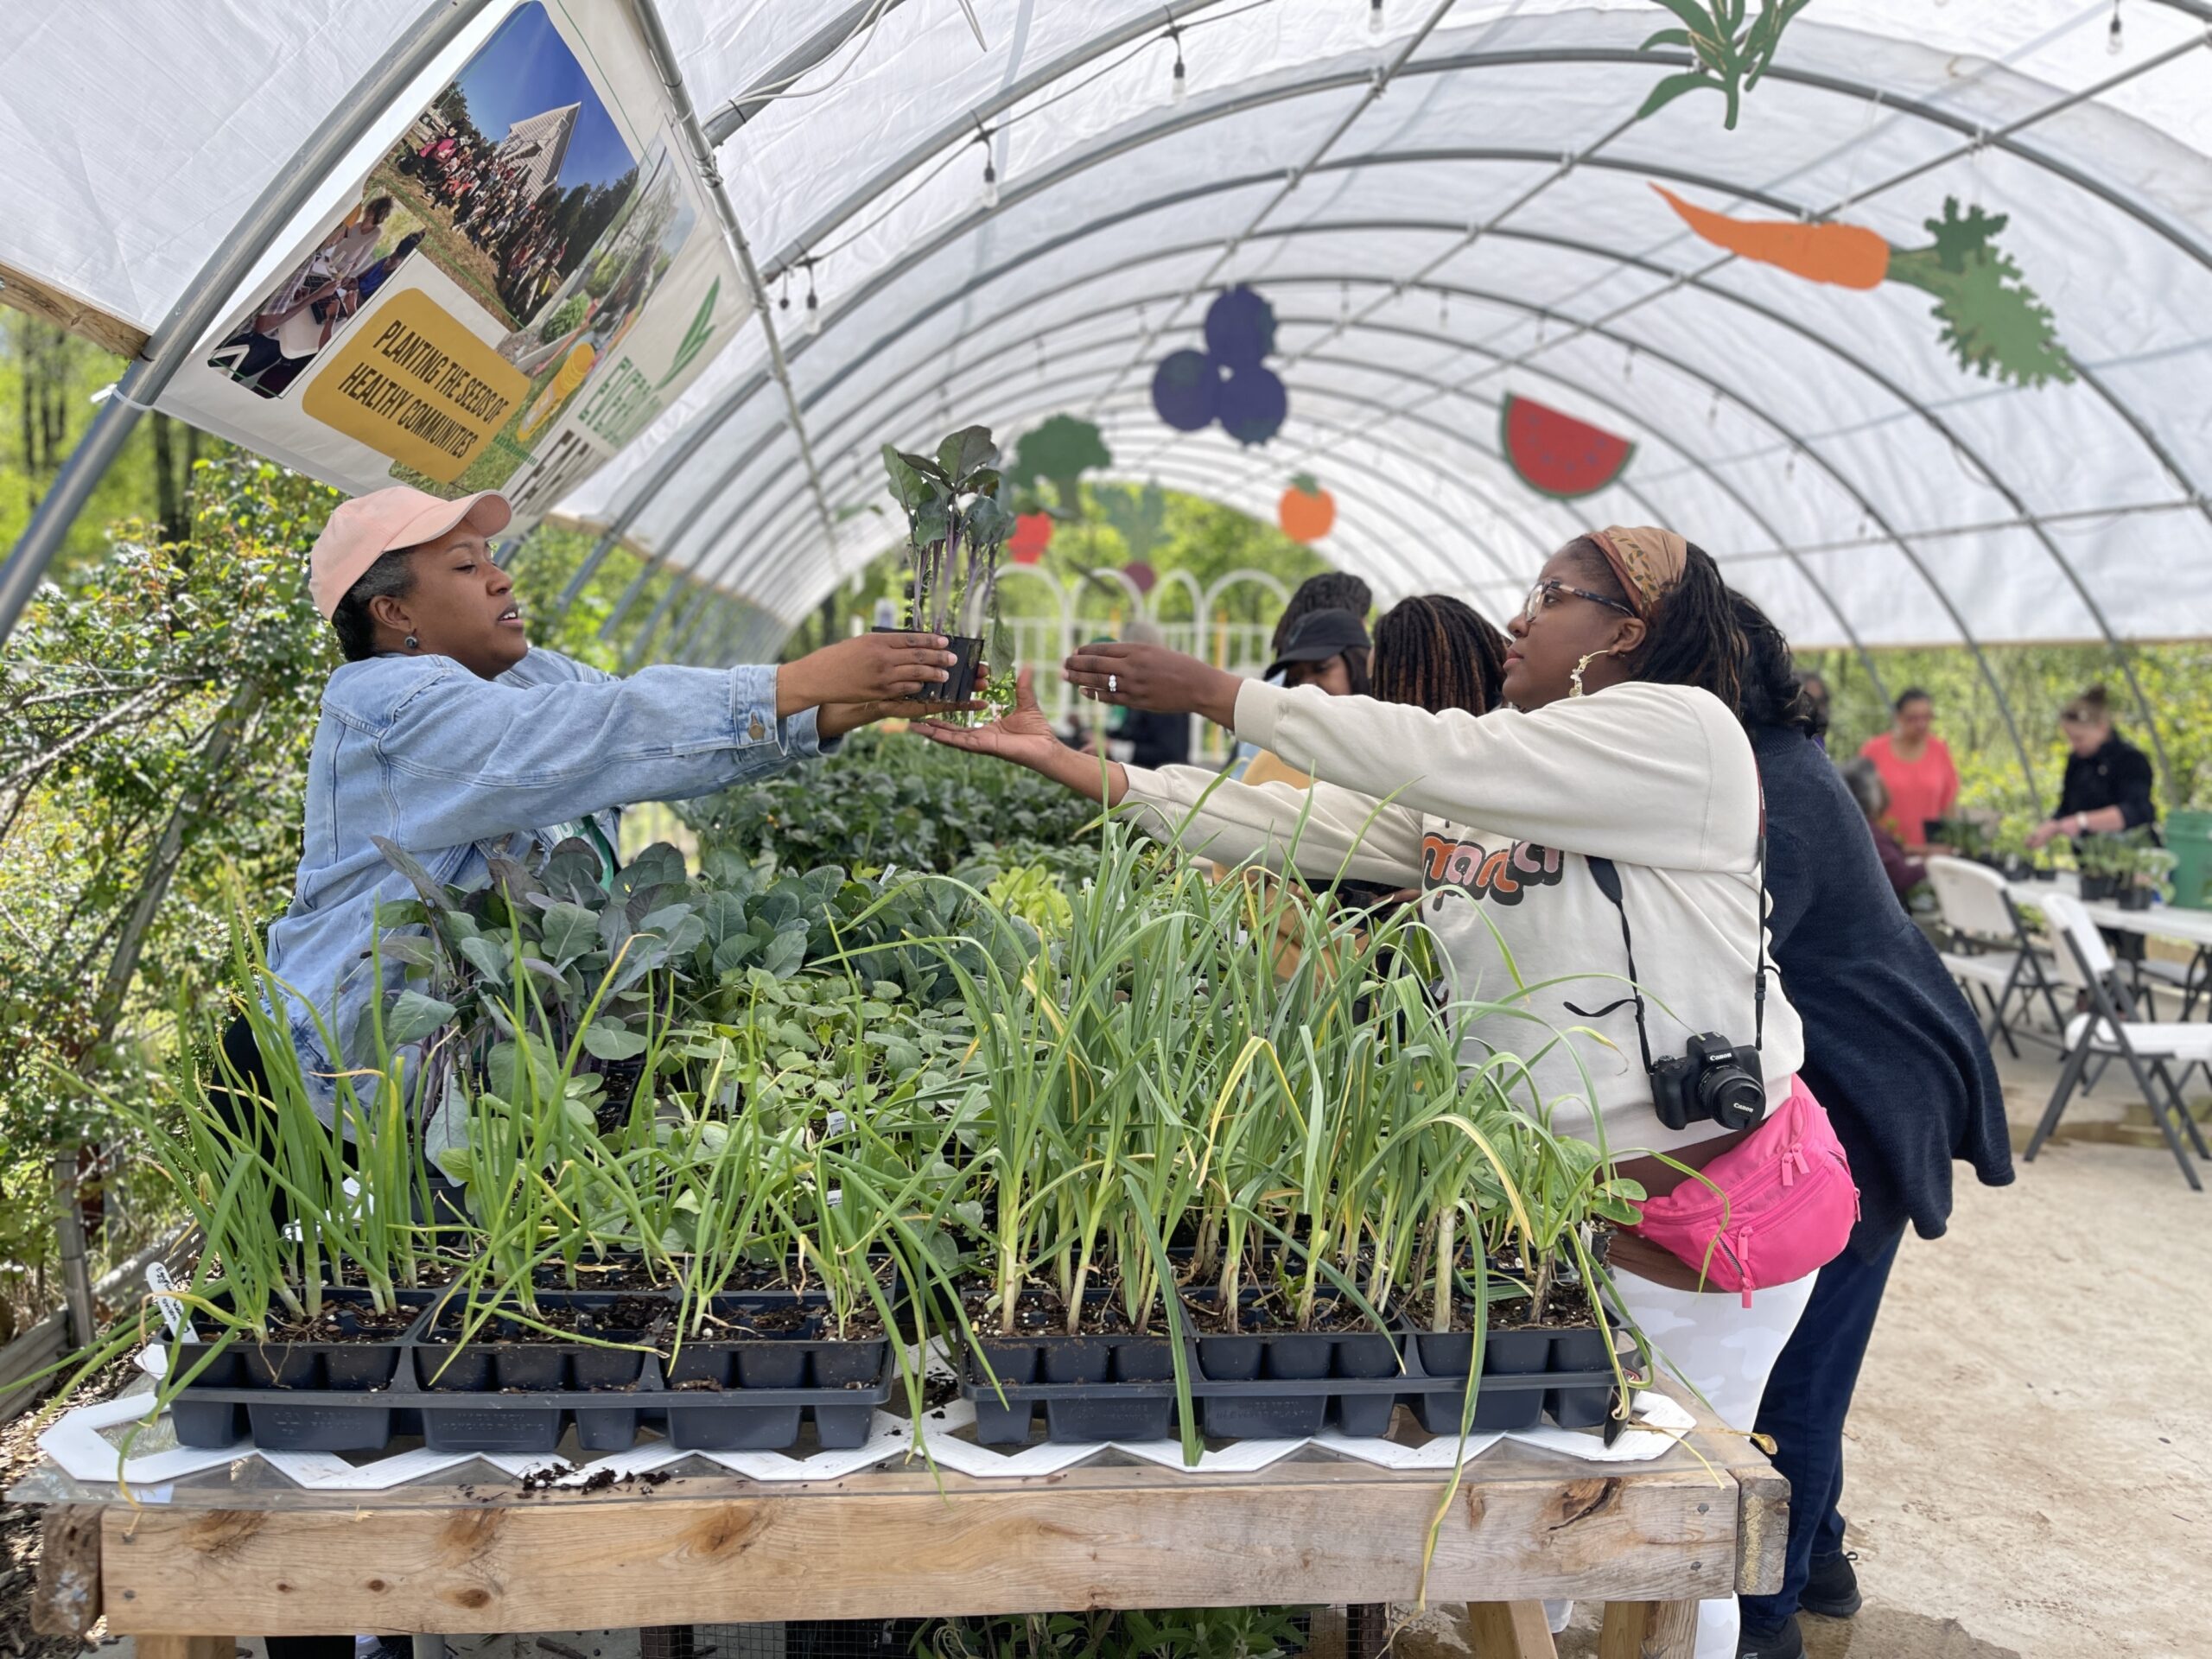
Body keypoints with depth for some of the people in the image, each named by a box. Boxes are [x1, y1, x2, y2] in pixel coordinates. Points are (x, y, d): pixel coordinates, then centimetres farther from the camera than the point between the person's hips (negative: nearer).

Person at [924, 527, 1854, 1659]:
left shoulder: (1681, 729, -13)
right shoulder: (1471, 789, 10)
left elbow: (1427, 757, -21)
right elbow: (1298, 824, 4)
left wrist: (1218, 694, -15)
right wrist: (1080, 770, 0)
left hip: (1698, 1201, -7)